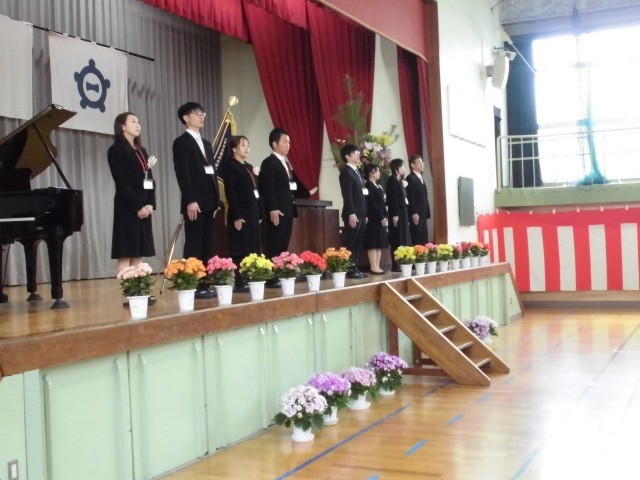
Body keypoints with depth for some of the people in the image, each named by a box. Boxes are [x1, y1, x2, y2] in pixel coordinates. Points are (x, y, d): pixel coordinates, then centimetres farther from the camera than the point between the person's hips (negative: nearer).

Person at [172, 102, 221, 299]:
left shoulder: (206, 144, 21)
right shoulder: (181, 142, -3)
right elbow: (183, 174, -12)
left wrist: (216, 200, 13)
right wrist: (190, 200, -20)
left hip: (208, 202, 8)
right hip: (194, 202, -8)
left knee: (207, 246, 6)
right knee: (194, 246, -7)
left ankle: (204, 284, 9)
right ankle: (193, 286, -5)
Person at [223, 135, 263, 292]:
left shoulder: (249, 167, 17)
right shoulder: (230, 166, -7)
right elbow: (230, 193, -14)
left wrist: (259, 213, 12)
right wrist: (236, 217, -20)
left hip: (252, 212, 8)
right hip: (241, 213, -8)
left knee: (253, 248, 9)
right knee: (240, 249, -6)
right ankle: (238, 282, -2)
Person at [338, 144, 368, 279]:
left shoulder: (357, 172, 18)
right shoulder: (346, 172, -9)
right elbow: (347, 195, -17)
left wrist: (364, 214, 17)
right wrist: (351, 214, -23)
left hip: (361, 214, 9)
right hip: (353, 214, -9)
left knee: (358, 243, 9)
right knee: (350, 243, -4)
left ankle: (355, 268, 14)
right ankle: (350, 270, -1)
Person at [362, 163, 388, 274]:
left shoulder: (378, 186, 17)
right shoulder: (368, 186, -10)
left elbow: (381, 203, 16)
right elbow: (372, 204, -15)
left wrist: (385, 217, 7)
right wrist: (381, 218, -16)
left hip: (381, 219, 9)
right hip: (373, 219, -9)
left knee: (380, 244, 7)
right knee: (373, 244, -7)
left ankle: (377, 266, 10)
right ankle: (373, 267, -6)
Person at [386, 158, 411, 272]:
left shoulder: (400, 180, 17)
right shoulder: (392, 179, -9)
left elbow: (402, 198, 15)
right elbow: (393, 198, -16)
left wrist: (403, 214, 12)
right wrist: (395, 215, -21)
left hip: (403, 212, 9)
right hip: (397, 213, -9)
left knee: (403, 238, 8)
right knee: (397, 239, -8)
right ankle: (395, 264, -6)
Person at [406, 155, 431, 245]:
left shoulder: (420, 178, 21)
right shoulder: (410, 178, -9)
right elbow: (410, 197, -16)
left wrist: (427, 213, 15)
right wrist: (414, 213, -21)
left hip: (423, 215, 9)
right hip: (416, 215, -9)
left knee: (423, 240, 6)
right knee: (416, 240, -9)